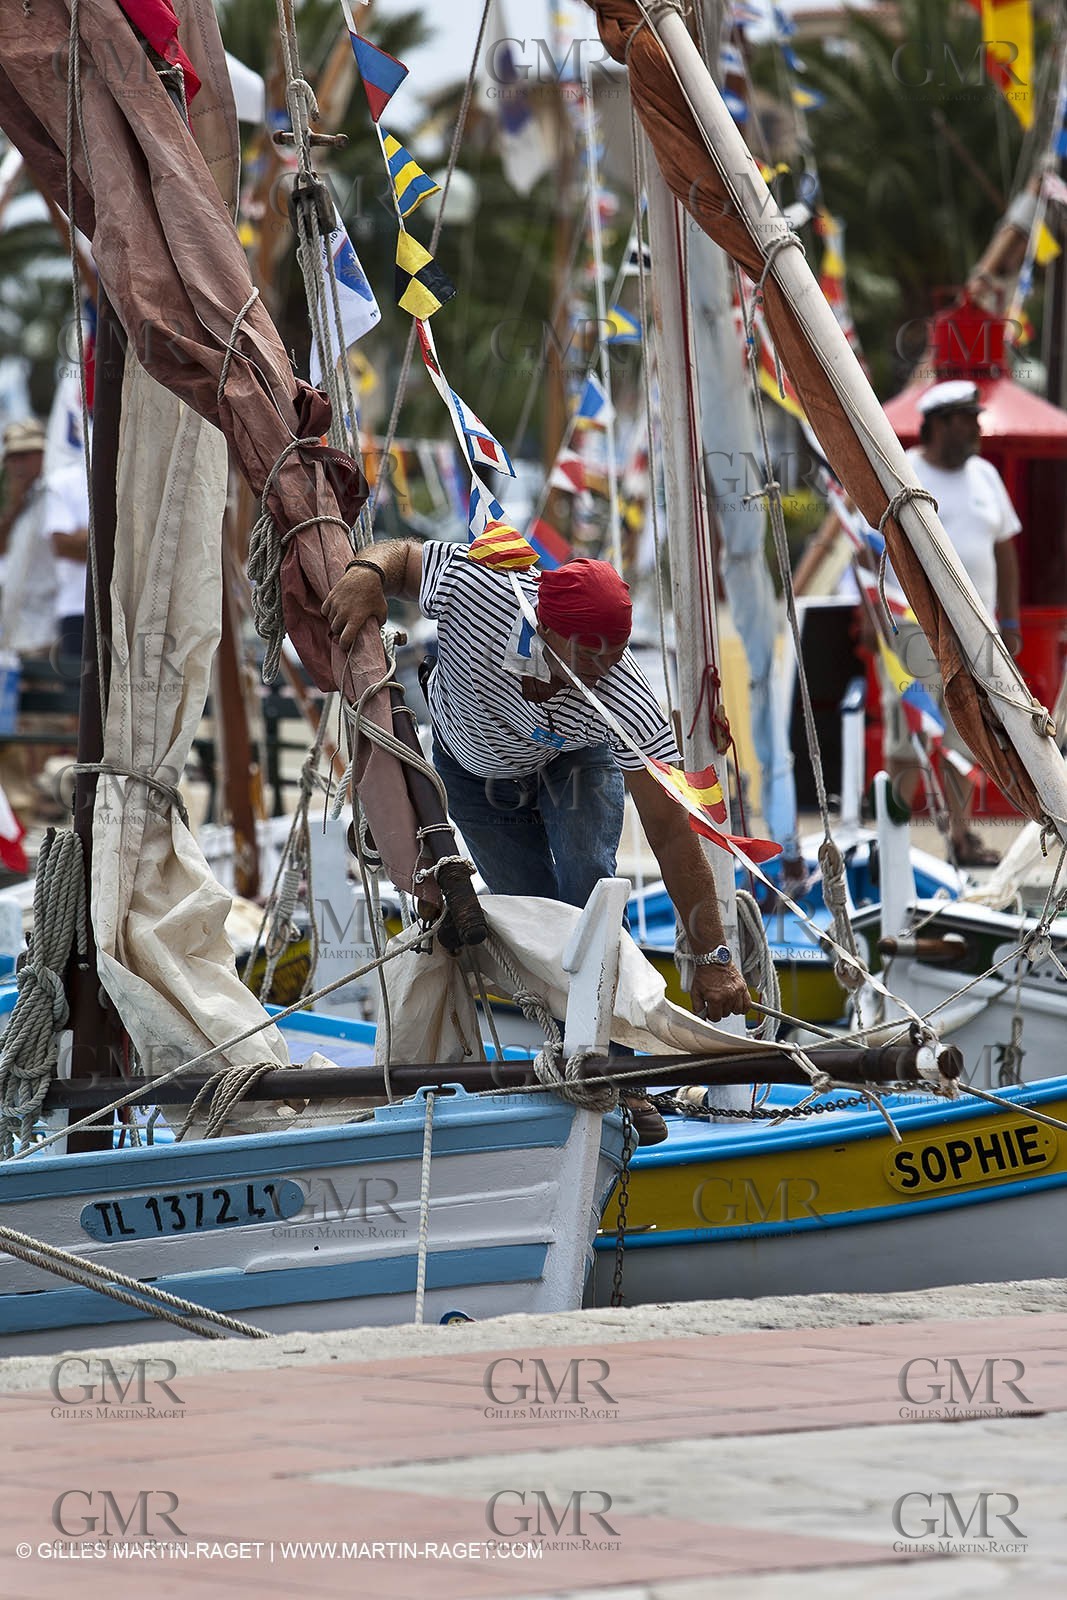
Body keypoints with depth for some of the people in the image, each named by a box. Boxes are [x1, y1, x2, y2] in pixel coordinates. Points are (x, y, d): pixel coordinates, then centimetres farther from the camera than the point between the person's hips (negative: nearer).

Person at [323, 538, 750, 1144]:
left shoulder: (627, 705, -42)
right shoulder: (473, 587, -41)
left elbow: (672, 833, -38)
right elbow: (402, 555, -18)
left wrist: (713, 957, -40)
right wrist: (367, 574, -42)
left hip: (575, 762, -2)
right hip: (475, 768, 2)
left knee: (585, 878, -26)